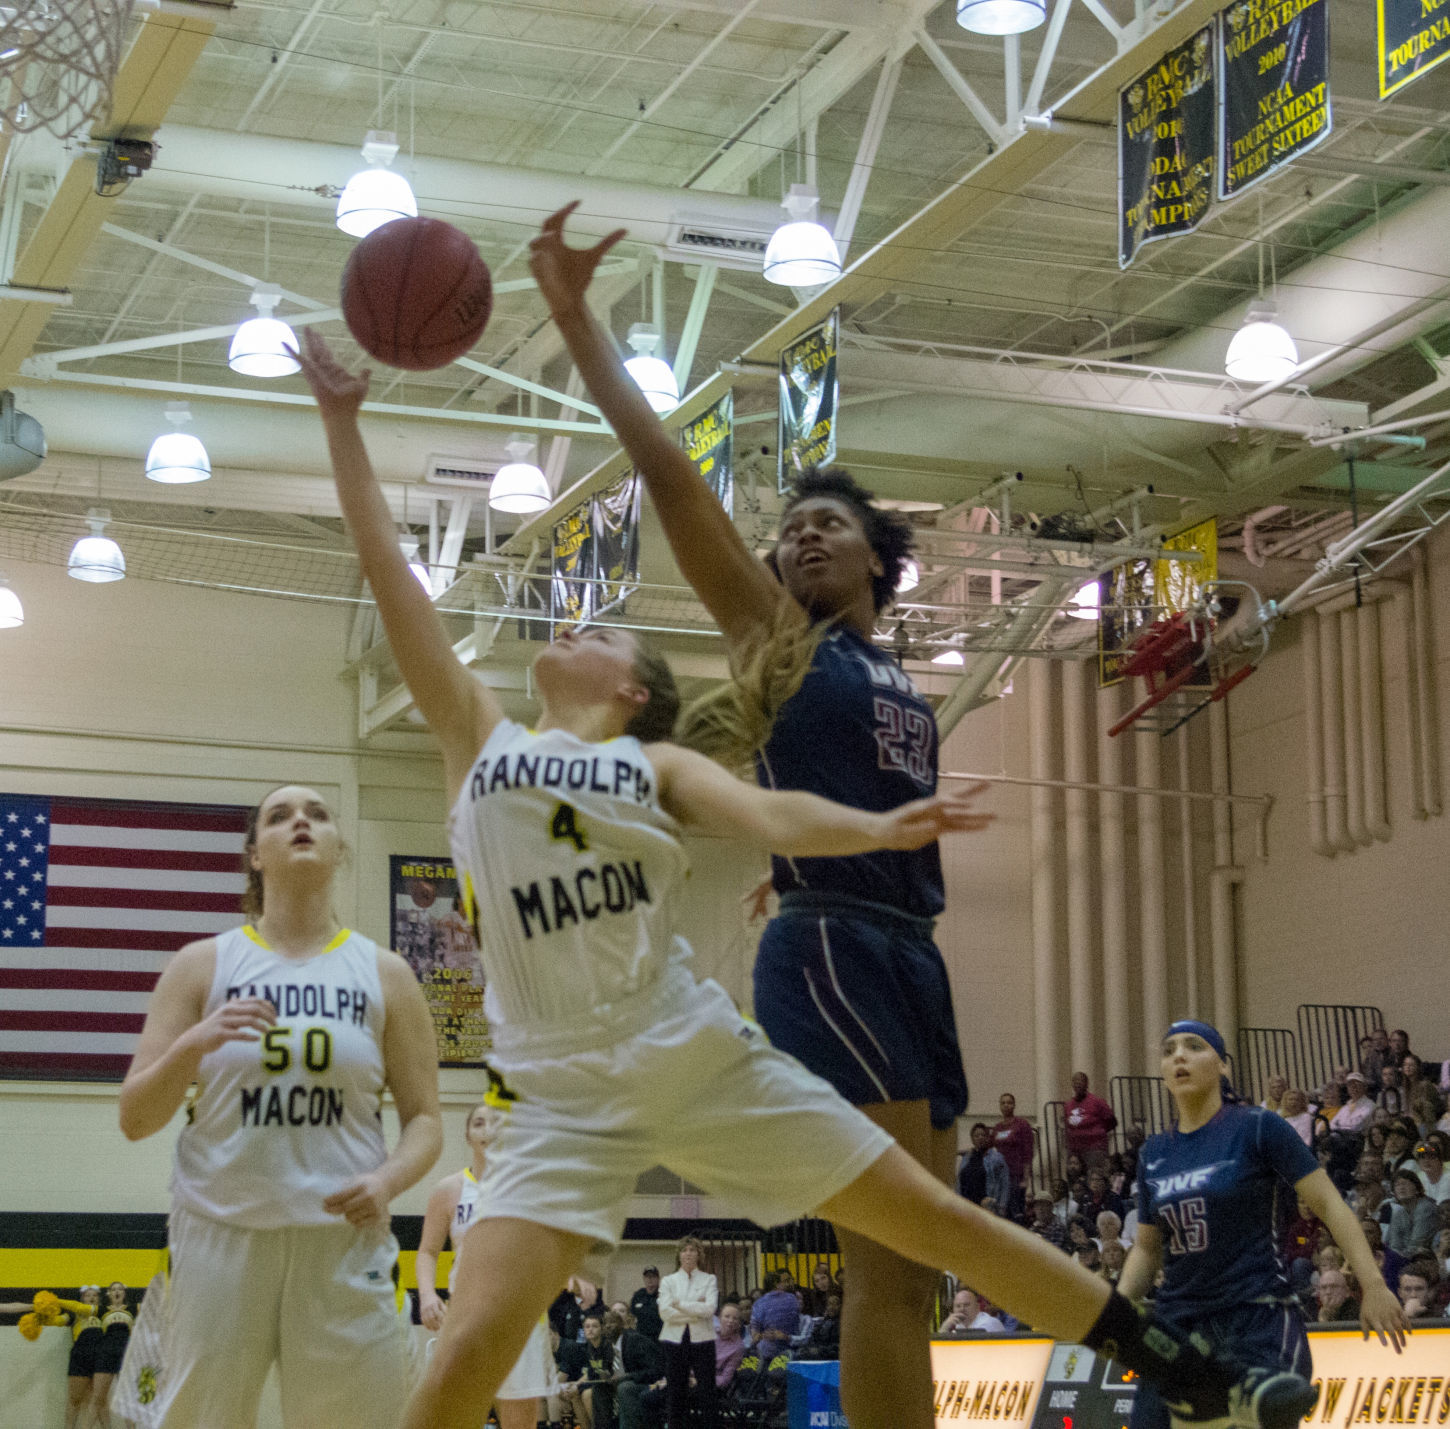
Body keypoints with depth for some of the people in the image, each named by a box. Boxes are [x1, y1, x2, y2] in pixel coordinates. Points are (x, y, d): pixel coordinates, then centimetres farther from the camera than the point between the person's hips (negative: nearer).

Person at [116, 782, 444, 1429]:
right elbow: (134, 1120, 4)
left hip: (343, 1237, 1)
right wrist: (193, 1045, -15)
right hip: (219, 1234, 0)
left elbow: (424, 1120, 9)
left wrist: (387, 1181, -12)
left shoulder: (385, 975, 9)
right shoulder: (204, 965, 7)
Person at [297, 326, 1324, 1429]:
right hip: (565, 1096, 0)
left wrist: (876, 828, -28)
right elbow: (388, 568, 8)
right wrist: (343, 421, 7)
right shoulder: (482, 740, 12)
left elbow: (765, 813, -9)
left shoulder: (657, 765, 11)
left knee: (942, 1221, 2)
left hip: (704, 1056, 0)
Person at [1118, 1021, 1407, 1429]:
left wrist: (1373, 1286, -17)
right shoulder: (1155, 1152, 11)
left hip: (1257, 1322, -5)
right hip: (1178, 1320, 5)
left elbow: (1328, 1204, -7)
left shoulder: (1257, 1128, -5)